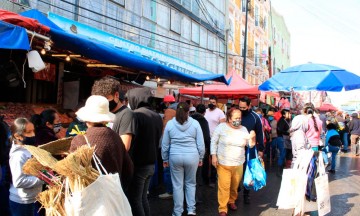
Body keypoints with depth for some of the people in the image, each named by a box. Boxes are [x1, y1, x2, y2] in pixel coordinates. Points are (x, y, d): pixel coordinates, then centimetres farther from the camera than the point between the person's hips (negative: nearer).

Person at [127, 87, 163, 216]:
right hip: (151, 164, 8)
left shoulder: (135, 115, -16)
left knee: (134, 200, 1)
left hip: (138, 165, -8)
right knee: (143, 198, 17)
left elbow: (130, 142, -19)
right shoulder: (157, 117, 7)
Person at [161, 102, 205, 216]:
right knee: (190, 183, 18)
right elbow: (201, 143, 0)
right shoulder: (195, 123, -2)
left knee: (177, 185, 10)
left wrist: (165, 159, 16)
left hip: (175, 157, 0)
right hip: (192, 156, 0)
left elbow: (165, 144, 5)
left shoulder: (170, 123, 0)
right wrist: (200, 158, 12)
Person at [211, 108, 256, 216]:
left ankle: (231, 201, 40)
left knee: (235, 186, 14)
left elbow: (251, 145, 6)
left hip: (238, 164, 4)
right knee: (224, 187, -4)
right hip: (223, 163, -3)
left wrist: (253, 137, -14)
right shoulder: (222, 127, -7)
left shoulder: (243, 129, 3)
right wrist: (214, 156, -9)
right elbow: (214, 142, -3)